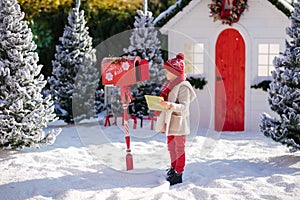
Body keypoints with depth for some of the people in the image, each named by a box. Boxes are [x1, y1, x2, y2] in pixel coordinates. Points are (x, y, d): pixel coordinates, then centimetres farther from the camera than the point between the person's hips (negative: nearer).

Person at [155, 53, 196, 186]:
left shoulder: (183, 87, -17)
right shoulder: (168, 84, 10)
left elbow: (184, 106, -25)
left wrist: (170, 105, -37)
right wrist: (160, 104, 7)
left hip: (179, 122, -9)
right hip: (170, 121, 9)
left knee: (179, 147, 0)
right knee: (171, 146, 19)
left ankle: (178, 175, 6)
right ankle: (173, 169, 34)